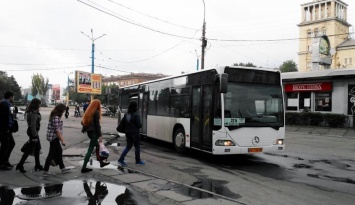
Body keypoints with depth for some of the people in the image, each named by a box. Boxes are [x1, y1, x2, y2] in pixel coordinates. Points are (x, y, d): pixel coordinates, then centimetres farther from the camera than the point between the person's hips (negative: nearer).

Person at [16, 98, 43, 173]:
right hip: (33, 132, -10)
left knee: (38, 148, 17)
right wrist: (35, 136, -23)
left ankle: (37, 165, 25)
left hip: (31, 131, 10)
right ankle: (20, 165, 2)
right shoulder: (34, 113, -20)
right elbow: (33, 125, -25)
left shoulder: (31, 112, 10)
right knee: (30, 149, -3)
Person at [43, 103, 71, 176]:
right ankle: (45, 171, 4)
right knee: (51, 154, -3)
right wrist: (62, 140, -18)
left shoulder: (53, 116, 10)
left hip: (54, 137, 10)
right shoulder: (56, 118, -21)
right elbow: (57, 131, -22)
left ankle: (62, 168, 28)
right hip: (54, 137, -10)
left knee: (59, 151, 18)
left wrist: (61, 137, 18)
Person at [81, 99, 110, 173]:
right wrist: (100, 135, -15)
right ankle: (84, 167, -2)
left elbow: (83, 122, 13)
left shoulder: (88, 112, 9)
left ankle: (101, 162, 32)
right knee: (90, 150, -4)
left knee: (97, 146, 22)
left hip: (89, 132, 9)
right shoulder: (96, 112, -14)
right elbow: (97, 125, -17)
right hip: (94, 132, -9)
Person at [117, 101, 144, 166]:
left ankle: (121, 159, 5)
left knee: (128, 146, 15)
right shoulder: (136, 115, -17)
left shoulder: (126, 114, 3)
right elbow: (139, 125, -15)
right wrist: (140, 124, 6)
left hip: (128, 133, 6)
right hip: (135, 133, -6)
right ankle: (138, 161, 19)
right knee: (137, 146, 9)